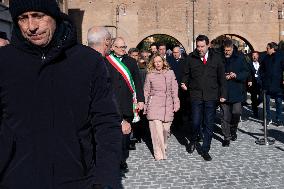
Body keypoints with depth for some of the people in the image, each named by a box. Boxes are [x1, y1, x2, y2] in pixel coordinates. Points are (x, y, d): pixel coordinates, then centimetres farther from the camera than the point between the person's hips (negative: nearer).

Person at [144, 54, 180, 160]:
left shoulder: (170, 73, 8)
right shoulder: (150, 75, 5)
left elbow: (174, 89, 9)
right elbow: (146, 91, 9)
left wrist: (176, 103, 4)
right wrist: (144, 106, 7)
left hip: (168, 105, 2)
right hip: (154, 105, -1)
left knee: (166, 128, 2)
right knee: (157, 129, -8)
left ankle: (163, 146, 30)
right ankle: (159, 154, 1)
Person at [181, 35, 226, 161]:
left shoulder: (216, 58, 3)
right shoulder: (191, 58, 2)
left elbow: (221, 77, 6)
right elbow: (186, 74, 12)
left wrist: (222, 94, 4)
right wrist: (184, 83, -8)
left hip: (211, 96, 1)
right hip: (196, 95, 0)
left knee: (209, 124, 5)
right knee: (195, 122, -2)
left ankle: (205, 150, 19)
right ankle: (193, 140, 30)